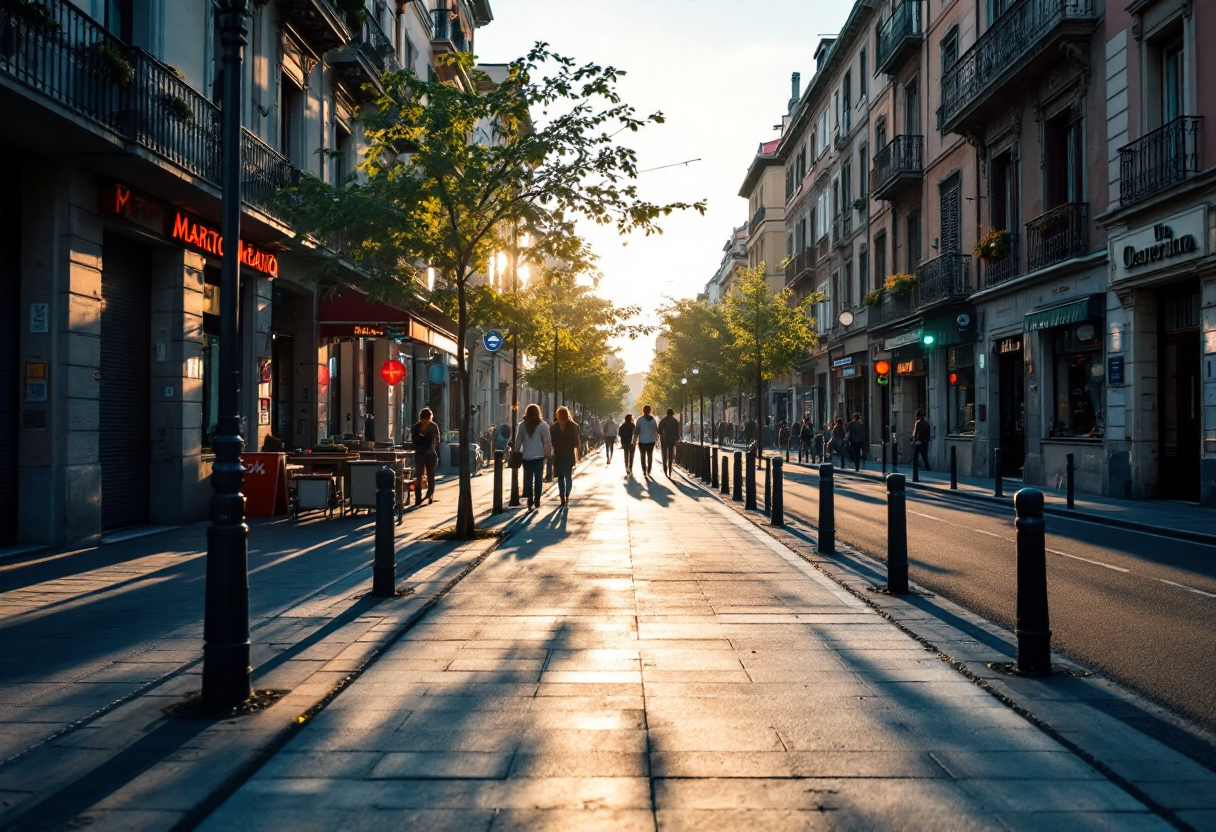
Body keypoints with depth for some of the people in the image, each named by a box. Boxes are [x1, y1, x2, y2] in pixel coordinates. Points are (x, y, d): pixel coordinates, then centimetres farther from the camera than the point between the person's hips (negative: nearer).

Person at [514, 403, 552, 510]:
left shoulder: (522, 425, 2)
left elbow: (518, 440, 5)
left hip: (526, 456, 2)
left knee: (528, 479, 8)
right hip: (539, 456, -2)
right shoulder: (542, 425, -5)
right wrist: (548, 453, 3)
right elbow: (547, 441, -5)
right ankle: (537, 501, 5)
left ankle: (529, 501, 7)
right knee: (538, 479, 5)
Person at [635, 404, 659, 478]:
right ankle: (648, 472, 11)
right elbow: (656, 429, 1)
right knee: (650, 456, 13)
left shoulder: (640, 419, -8)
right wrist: (656, 437, 18)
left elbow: (637, 430, -7)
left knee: (643, 456, 7)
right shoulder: (653, 419, -3)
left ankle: (644, 472, 1)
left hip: (642, 441, -2)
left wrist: (636, 440, 1)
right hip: (651, 440, 2)